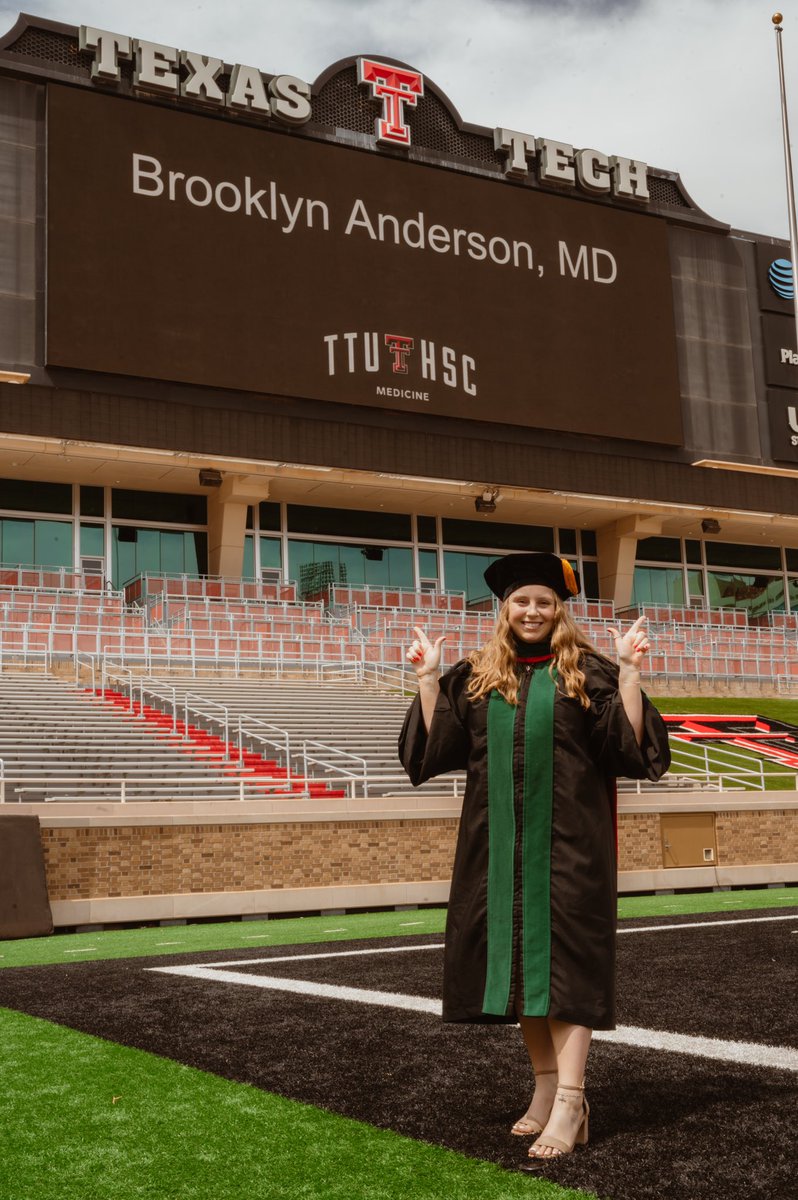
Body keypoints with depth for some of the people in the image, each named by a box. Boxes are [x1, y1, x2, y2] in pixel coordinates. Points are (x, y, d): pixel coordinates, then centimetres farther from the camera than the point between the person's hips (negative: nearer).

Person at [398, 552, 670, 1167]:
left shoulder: (586, 672, 0)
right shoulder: (475, 678, 9)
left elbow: (630, 743, -7)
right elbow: (436, 747, 6)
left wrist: (629, 671, -14)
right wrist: (429, 676, 3)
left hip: (568, 840, -4)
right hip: (501, 841, 4)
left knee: (563, 955, -7)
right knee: (518, 955, 9)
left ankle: (570, 1103, -6)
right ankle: (547, 1086, 22)